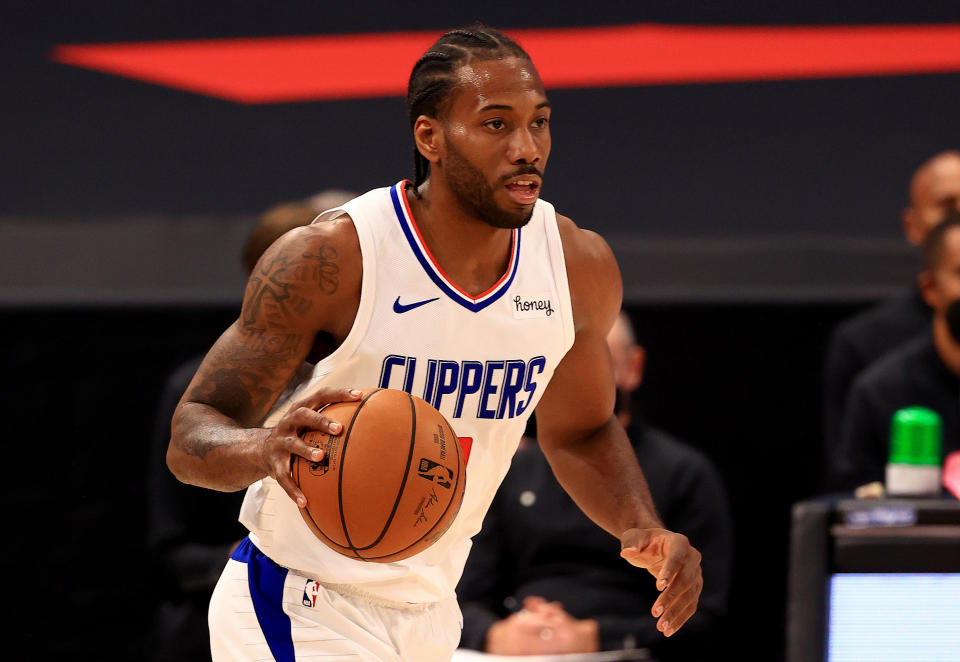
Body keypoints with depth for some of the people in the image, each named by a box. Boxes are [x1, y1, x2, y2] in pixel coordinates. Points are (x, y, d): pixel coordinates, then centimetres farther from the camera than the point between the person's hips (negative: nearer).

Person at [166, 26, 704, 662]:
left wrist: (644, 530, -8)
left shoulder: (581, 266, -6)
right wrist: (264, 449, -42)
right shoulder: (329, 258, -22)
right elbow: (190, 434, -19)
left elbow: (580, 432, 11)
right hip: (301, 611, -6)